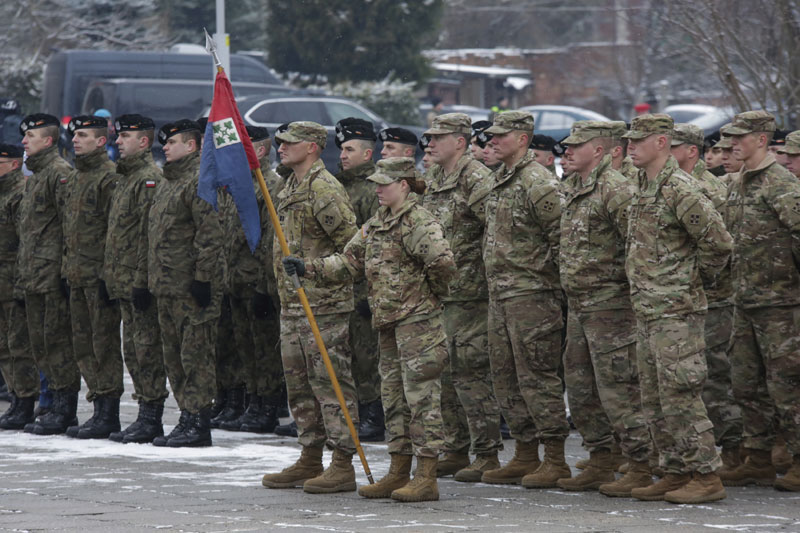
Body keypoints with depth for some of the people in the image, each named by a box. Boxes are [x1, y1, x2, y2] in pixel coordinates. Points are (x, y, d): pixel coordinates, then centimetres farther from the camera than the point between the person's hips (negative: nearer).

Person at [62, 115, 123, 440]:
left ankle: (109, 415, -3)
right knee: (84, 346, 11)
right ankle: (99, 410, 17)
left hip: (99, 275, -9)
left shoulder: (110, 177, -11)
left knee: (104, 344, -6)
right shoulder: (76, 179, 18)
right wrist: (67, 269, 17)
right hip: (78, 277, 9)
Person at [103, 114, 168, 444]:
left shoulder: (150, 179, -13)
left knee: (147, 350, -7)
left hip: (139, 281, -10)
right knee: (133, 351, 12)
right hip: (123, 281, 10)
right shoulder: (125, 178, 19)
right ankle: (146, 416, 16)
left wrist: (142, 280, -22)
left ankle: (151, 420, -5)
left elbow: (149, 234, -19)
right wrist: (113, 278, 19)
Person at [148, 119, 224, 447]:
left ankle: (198, 424, -5)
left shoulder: (200, 180, -12)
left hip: (191, 288, -10)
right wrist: (155, 279, 21)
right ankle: (187, 418, 18)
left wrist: (202, 278, -22)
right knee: (175, 357, 12)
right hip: (167, 286, 10)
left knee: (195, 355, -7)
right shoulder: (170, 181, 19)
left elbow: (210, 233, -19)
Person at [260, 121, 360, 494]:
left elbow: (353, 244, -18)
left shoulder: (324, 190, -14)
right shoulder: (291, 188, 16)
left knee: (330, 380, -8)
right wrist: (287, 285, 18)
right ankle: (310, 460, 21)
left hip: (324, 303, -10)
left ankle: (343, 466, -6)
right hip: (292, 302, 10)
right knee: (299, 380, 13)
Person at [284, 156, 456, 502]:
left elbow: (442, 262, -26)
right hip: (388, 322, 9)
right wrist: (308, 269, 4)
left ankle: (426, 478, -6)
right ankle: (398, 473, 20)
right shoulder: (376, 224, 15)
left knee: (421, 395, -7)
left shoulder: (418, 221, -14)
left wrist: (432, 293, -10)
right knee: (393, 395, 12)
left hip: (417, 321, -9)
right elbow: (349, 262, 15)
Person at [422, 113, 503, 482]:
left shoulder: (477, 179, -12)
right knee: (444, 372, 11)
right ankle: (455, 451, 19)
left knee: (471, 372, -8)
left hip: (469, 294, -9)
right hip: (436, 292, 9)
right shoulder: (432, 181, 16)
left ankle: (487, 455, -3)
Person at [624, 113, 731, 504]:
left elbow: (718, 242, -18)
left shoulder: (679, 189, -15)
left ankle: (706, 477, -5)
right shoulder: (644, 187, 14)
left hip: (676, 311, -10)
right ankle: (676, 474, 17)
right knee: (654, 400, 11)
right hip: (647, 311, 10)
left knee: (679, 397, -10)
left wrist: (695, 279, -5)